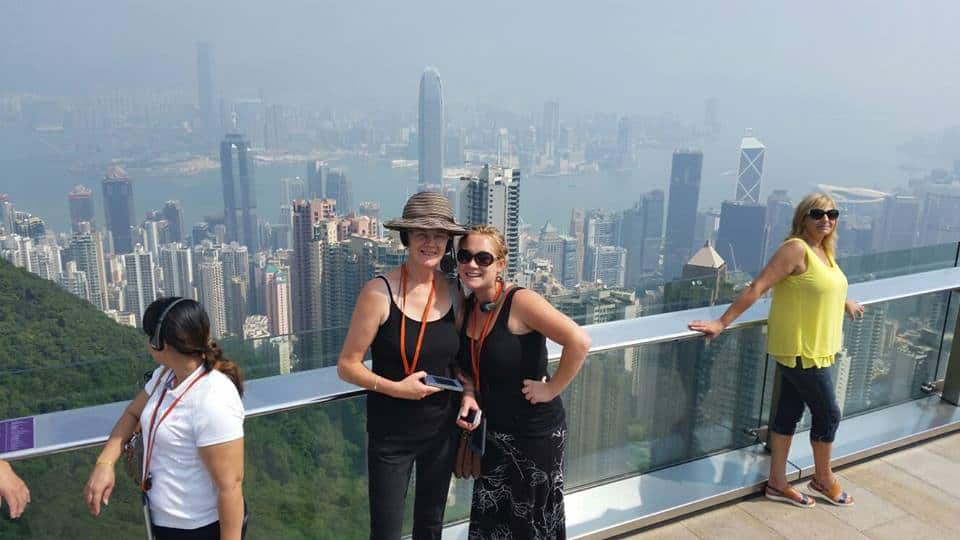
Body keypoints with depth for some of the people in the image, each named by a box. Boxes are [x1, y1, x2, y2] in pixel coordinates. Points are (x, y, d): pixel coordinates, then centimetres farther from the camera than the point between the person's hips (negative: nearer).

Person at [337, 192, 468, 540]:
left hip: (442, 428, 5)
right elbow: (347, 366, -13)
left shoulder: (453, 293, -2)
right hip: (391, 432, -4)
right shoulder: (380, 292, -17)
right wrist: (394, 387, -24)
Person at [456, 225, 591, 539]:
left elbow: (579, 341, -31)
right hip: (494, 431, 7)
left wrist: (551, 389, -22)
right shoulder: (467, 307, 0)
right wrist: (469, 394, -5)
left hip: (535, 430, -6)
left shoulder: (520, 302, -21)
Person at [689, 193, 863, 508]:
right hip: (800, 350, -8)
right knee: (828, 413, 6)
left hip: (812, 347, 8)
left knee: (789, 411, 14)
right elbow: (757, 288, -23)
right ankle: (824, 480, 29)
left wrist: (845, 303, 46)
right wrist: (722, 323, -25)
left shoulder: (824, 250, 9)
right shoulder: (796, 248, -19)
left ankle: (777, 484, 25)